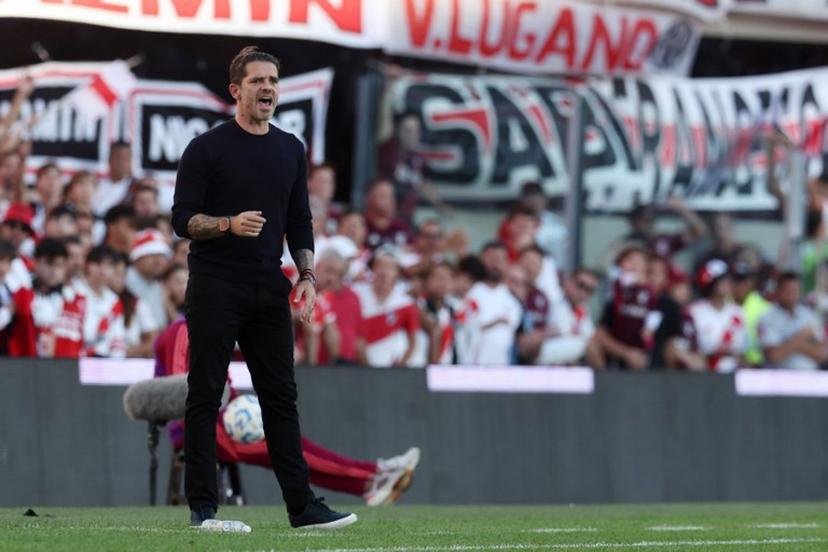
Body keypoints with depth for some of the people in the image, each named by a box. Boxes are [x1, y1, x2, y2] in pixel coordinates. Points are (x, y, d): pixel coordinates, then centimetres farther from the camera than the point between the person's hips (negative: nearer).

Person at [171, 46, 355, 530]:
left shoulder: (291, 150, 11)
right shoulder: (207, 148, -5)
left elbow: (300, 222, 15)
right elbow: (183, 219, -7)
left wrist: (306, 276, 2)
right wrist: (229, 224, -24)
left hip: (269, 290, 5)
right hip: (215, 290, -5)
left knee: (281, 398, 5)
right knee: (206, 397, -1)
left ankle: (302, 505, 5)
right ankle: (203, 506, 2)